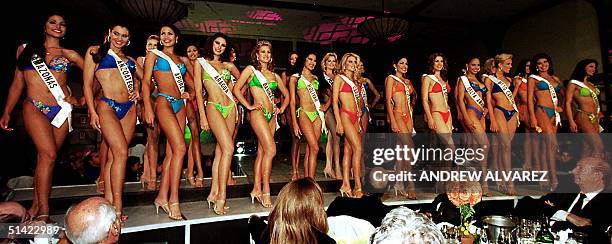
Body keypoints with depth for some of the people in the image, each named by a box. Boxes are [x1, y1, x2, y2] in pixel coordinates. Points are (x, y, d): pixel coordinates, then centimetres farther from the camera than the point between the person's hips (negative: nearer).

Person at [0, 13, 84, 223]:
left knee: (44, 157, 4)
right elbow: (17, 84, 13)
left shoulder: (69, 54, 10)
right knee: (48, 154, -16)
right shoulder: (25, 49, 13)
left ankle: (35, 208, 14)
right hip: (35, 109, -1)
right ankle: (43, 213, -10)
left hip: (62, 110, 1)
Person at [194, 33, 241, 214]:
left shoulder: (228, 65, 17)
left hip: (230, 108, 5)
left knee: (220, 150, 4)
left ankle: (213, 193, 11)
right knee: (228, 149, -18)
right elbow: (198, 91, 1)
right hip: (213, 107, -5)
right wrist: (202, 115, -7)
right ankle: (221, 197, -14)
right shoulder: (201, 62, 7)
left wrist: (236, 95, 17)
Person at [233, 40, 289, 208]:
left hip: (271, 115, 6)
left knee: (262, 152, 6)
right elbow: (236, 89, -1)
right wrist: (248, 106, -6)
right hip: (258, 113, -6)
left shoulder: (274, 75, 18)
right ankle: (266, 192, -8)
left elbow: (286, 95, 26)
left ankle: (256, 189, 13)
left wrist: (281, 109, 12)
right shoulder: (251, 69, 5)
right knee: (271, 150, -16)